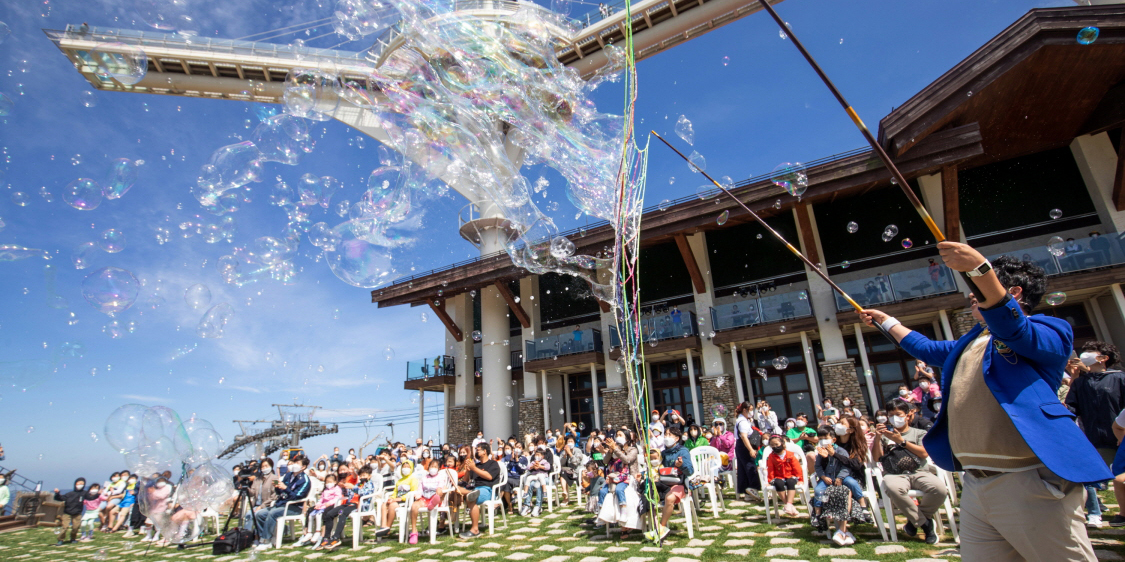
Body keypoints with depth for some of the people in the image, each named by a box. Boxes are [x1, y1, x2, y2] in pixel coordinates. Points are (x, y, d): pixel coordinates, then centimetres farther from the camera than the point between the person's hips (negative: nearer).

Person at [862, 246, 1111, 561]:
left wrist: (979, 268, -35)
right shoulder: (970, 343, 23)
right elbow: (926, 348, 40)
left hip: (1028, 483, -8)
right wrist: (885, 320, 44)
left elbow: (1016, 331, -23)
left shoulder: (1051, 329, 0)